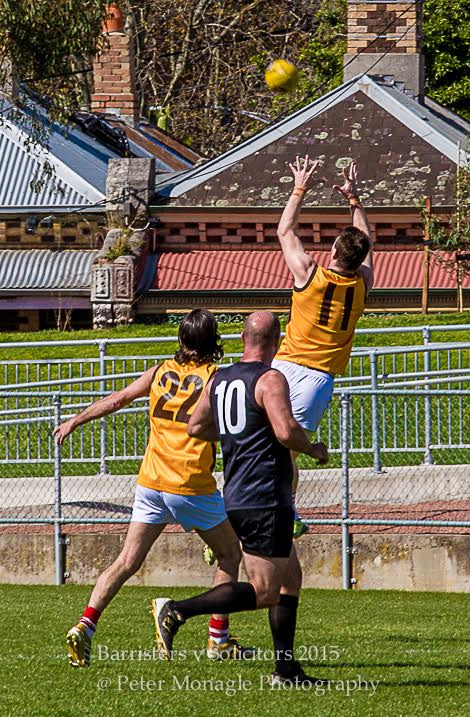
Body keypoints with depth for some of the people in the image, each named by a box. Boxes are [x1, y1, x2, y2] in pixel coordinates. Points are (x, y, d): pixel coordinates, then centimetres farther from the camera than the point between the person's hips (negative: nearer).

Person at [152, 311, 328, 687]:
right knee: (264, 592, -8)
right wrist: (314, 450, -6)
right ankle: (177, 612, -17)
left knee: (291, 577, 17)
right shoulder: (270, 380, -13)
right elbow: (286, 431, -25)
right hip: (265, 500, -9)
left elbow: (196, 427, 21)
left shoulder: (219, 380, 11)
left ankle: (287, 669, 15)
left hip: (237, 497, 9)